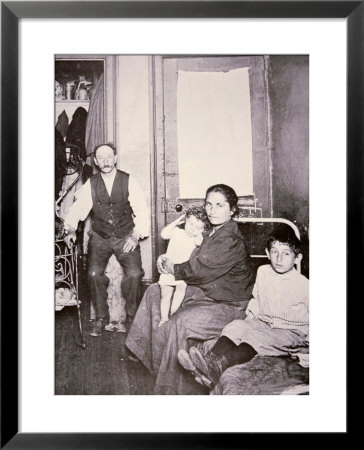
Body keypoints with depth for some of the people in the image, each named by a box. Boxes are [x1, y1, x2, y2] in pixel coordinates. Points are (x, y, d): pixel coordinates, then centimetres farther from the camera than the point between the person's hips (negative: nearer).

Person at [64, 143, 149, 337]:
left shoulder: (128, 181, -2)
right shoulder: (90, 184, 2)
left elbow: (141, 211, -2)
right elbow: (77, 208, 1)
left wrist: (136, 235, -14)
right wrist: (71, 229, -16)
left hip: (126, 237, -1)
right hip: (100, 237, 1)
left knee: (134, 273, -21)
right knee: (94, 273, -20)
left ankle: (132, 316, 4)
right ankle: (100, 317, 2)